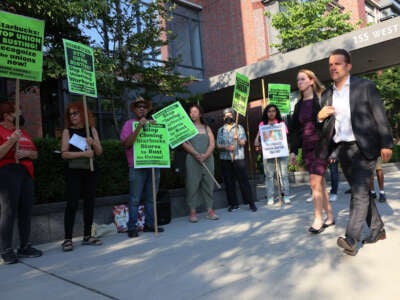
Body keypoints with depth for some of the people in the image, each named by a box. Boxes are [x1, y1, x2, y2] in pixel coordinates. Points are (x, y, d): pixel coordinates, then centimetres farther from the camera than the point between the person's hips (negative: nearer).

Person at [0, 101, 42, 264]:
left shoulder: (23, 133, 18)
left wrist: (26, 153, -2)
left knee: (26, 211, 6)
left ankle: (25, 246, 15)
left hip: (26, 173, 7)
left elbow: (35, 154, 18)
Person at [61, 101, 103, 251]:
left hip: (90, 171, 3)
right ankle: (67, 239, -2)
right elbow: (64, 154, -8)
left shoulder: (92, 130, 9)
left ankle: (87, 236, 15)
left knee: (89, 203, 6)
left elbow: (99, 152, 7)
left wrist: (93, 143, -13)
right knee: (72, 204, -7)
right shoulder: (67, 131, 2)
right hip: (73, 172, -3)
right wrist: (83, 153, -18)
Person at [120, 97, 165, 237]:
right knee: (134, 199, -3)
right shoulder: (130, 123, 2)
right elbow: (126, 143, -13)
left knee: (151, 198, 10)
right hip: (137, 167, -5)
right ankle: (132, 227, 4)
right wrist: (139, 127, -22)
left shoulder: (152, 123, 17)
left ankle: (149, 224, 19)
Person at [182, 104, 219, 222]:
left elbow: (212, 144, 5)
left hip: (208, 159, 3)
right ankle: (192, 211, 0)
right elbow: (184, 143, -4)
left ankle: (210, 210, 8)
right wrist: (196, 154, -15)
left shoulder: (207, 128, 15)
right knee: (192, 185, -4)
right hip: (192, 159, -3)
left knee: (208, 184, 3)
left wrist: (205, 155, -11)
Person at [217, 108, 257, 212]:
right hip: (225, 159, 2)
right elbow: (218, 145, 7)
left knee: (244, 181, -4)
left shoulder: (239, 127, 7)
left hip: (239, 158, -2)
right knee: (229, 182, 4)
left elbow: (243, 143, 0)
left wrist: (237, 138, -21)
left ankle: (251, 203, 2)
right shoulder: (221, 130, 12)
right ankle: (233, 204, 13)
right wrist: (226, 147, -13)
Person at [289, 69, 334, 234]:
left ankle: (318, 219, -2)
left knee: (315, 183, -11)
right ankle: (329, 216, 19)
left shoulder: (322, 99, -2)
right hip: (307, 147, 6)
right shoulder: (299, 105, 14)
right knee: (320, 183, 9)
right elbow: (294, 129, 15)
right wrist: (293, 150, 10)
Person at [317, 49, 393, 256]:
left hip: (363, 147, -5)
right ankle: (377, 229, 27)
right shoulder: (326, 95, 12)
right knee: (361, 191, 13)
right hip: (342, 150, 5)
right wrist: (320, 117, -7)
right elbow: (323, 127, 15)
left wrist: (386, 144, -9)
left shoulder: (365, 86, -1)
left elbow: (380, 116, -3)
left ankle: (350, 239, -12)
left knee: (359, 192, -11)